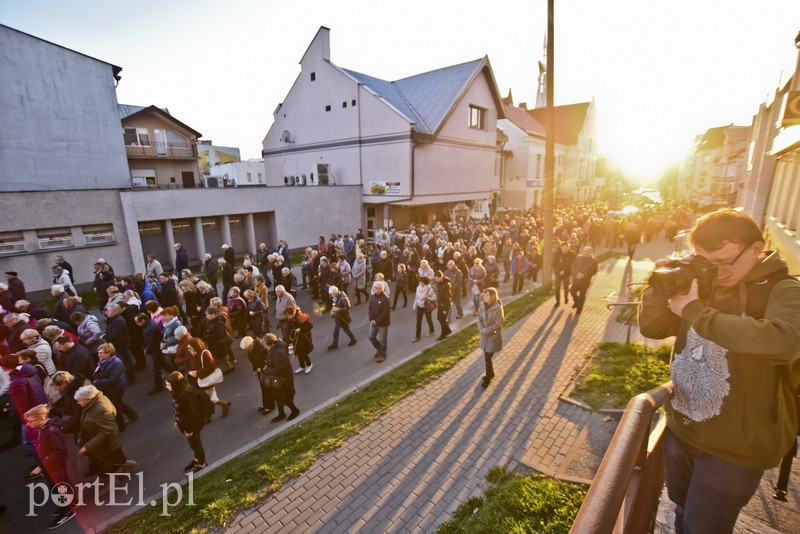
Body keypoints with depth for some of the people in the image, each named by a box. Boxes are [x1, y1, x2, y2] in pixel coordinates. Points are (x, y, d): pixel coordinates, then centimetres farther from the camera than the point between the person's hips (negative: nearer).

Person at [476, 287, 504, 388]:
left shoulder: (498, 308, -20)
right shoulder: (483, 305, -3)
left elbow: (498, 324, -18)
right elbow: (479, 318, 3)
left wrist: (486, 330, -19)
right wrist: (482, 329, -13)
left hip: (493, 336, -5)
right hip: (484, 335, 6)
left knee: (487, 357, 0)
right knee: (487, 356, 17)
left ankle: (488, 378, 17)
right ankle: (491, 373, 38)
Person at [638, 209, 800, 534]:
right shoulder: (703, 285, 1)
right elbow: (651, 328, 0)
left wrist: (694, 311, -31)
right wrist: (662, 288, -16)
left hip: (734, 445, -5)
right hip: (681, 429, 5)